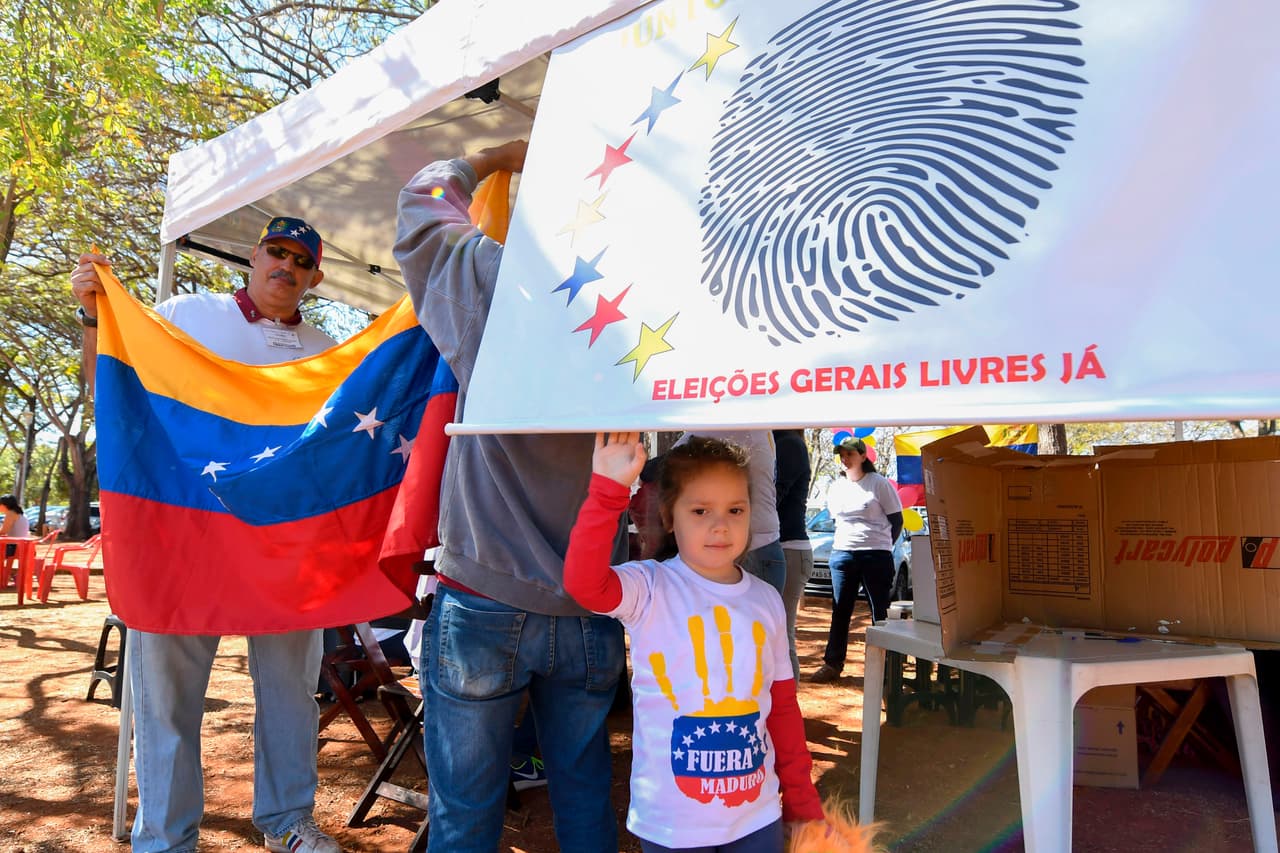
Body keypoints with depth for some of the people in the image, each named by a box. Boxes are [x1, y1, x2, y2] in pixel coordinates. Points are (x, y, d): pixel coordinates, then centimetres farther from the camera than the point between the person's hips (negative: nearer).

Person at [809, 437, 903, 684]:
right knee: (840, 612, 6)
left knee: (880, 612, 0)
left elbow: (896, 520, 3)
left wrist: (881, 544, 8)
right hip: (841, 554, 5)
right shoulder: (836, 487, 12)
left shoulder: (879, 484, -3)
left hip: (876, 557, -4)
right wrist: (847, 542, 13)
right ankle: (832, 664, 12)